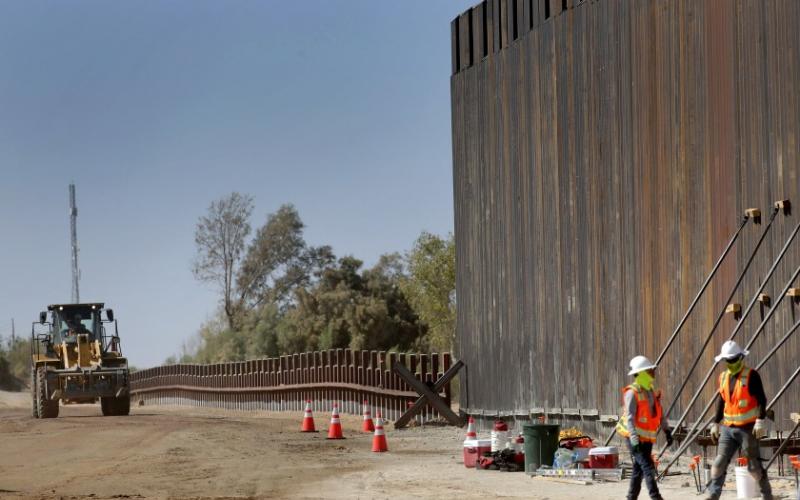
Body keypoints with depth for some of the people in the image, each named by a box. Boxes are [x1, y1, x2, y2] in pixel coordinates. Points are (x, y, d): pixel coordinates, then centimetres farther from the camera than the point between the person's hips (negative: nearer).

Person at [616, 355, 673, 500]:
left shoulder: (651, 392, 12)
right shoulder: (632, 393, -14)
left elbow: (660, 413, 16)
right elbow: (629, 418, -21)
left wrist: (667, 431, 10)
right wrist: (634, 439, -30)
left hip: (647, 438, 8)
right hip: (635, 438, -8)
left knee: (638, 470, 12)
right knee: (648, 467, -15)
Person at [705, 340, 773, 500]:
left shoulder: (751, 375, -9)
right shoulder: (724, 377, 10)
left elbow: (762, 400, -11)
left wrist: (761, 421, -18)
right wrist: (716, 423, 17)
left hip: (747, 428, -5)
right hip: (728, 428, 5)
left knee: (754, 465, 1)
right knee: (719, 462, -4)